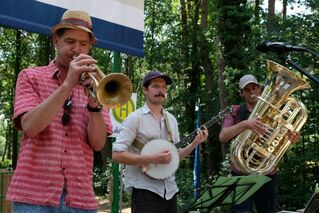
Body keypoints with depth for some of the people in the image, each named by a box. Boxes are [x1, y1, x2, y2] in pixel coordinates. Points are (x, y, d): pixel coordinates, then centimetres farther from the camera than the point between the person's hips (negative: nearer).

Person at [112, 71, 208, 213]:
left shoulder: (171, 119, 12)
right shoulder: (135, 118, -8)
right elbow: (117, 154, -15)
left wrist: (194, 143, 2)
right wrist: (152, 159, -21)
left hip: (169, 190, 6)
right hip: (144, 189, -6)